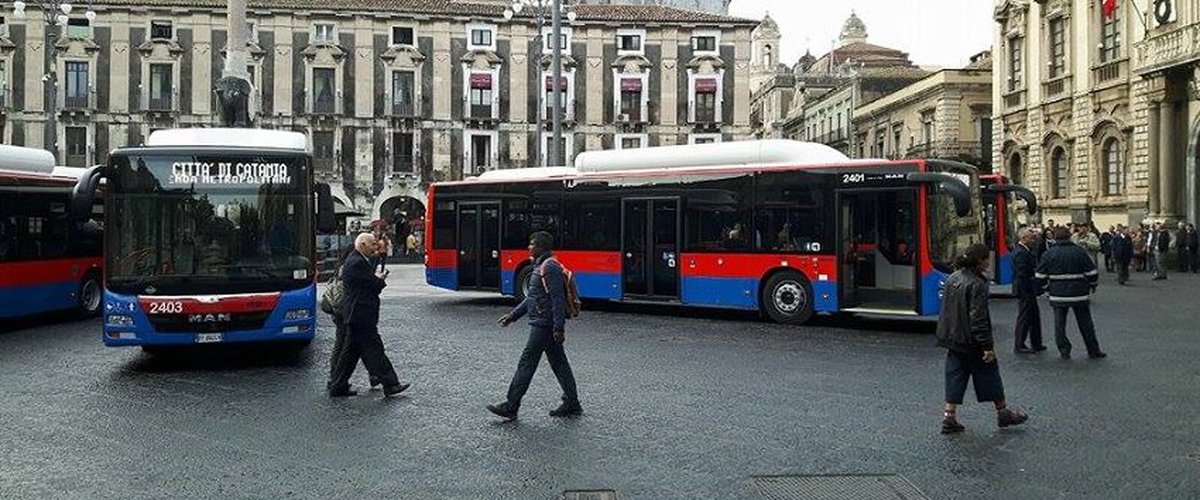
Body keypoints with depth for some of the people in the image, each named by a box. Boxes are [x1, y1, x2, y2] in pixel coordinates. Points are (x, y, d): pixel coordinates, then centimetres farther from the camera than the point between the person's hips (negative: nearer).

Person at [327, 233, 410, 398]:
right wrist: (381, 279, 4)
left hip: (357, 314, 11)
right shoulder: (356, 263, -17)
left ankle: (337, 386, 18)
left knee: (351, 350, 13)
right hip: (360, 315, -11)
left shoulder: (357, 260, 18)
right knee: (374, 349, -6)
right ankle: (390, 384, -1)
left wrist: (377, 279, 3)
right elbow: (375, 284, -15)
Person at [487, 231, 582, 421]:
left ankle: (511, 407, -1)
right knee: (559, 363, 11)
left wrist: (558, 327, -24)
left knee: (527, 363, -6)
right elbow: (532, 297, 24)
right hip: (544, 325, 10)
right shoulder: (541, 266, 17)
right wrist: (513, 315, 23)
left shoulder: (550, 267, -16)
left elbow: (558, 299, -21)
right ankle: (572, 404, 16)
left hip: (544, 325, -10)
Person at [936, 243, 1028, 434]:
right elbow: (978, 318, -22)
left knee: (955, 376, 10)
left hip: (952, 339, 7)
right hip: (971, 342, -7)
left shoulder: (953, 278, 6)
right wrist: (987, 345, -19)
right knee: (989, 374, 10)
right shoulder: (977, 284, -19)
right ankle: (1002, 413, 25)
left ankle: (949, 417, 6)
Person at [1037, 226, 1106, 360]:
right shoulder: (1080, 252, -4)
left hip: (1058, 294, 0)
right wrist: (1091, 286, 14)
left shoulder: (1049, 254, -2)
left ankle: (1064, 350, 8)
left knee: (1059, 323, 8)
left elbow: (1040, 275, -1)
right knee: (1085, 324, 11)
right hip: (1080, 294, 0)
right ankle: (1093, 351, 19)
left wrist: (1048, 289, 13)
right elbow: (1093, 272, -2)